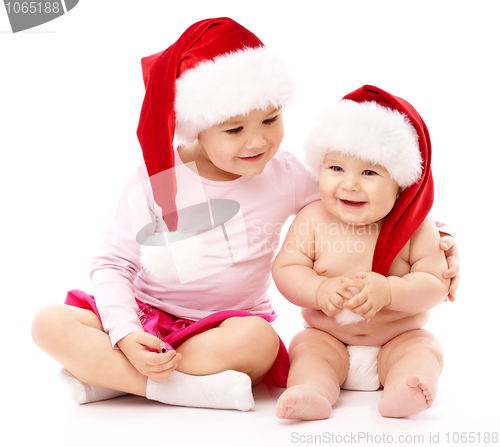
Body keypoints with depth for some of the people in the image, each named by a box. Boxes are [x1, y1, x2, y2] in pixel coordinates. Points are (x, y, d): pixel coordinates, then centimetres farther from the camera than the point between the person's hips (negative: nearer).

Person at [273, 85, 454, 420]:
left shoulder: (416, 227, -10)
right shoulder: (312, 220, -7)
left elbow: (436, 283, -15)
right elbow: (286, 270, -8)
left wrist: (388, 291, -33)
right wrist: (321, 291, -28)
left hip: (399, 339, 0)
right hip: (328, 338, 1)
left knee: (424, 348, -25)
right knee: (306, 348, -24)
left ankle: (401, 392, -48)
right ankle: (313, 394, -47)